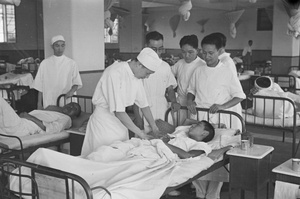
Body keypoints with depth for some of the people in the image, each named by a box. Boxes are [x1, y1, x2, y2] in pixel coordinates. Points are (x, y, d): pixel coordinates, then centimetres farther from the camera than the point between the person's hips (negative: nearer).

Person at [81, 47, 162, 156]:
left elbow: (144, 105, 8)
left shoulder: (137, 75, -1)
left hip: (120, 119, 7)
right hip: (105, 118, -7)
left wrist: (154, 128, 1)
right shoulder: (115, 73, -26)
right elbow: (118, 112, -28)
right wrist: (141, 134, -24)